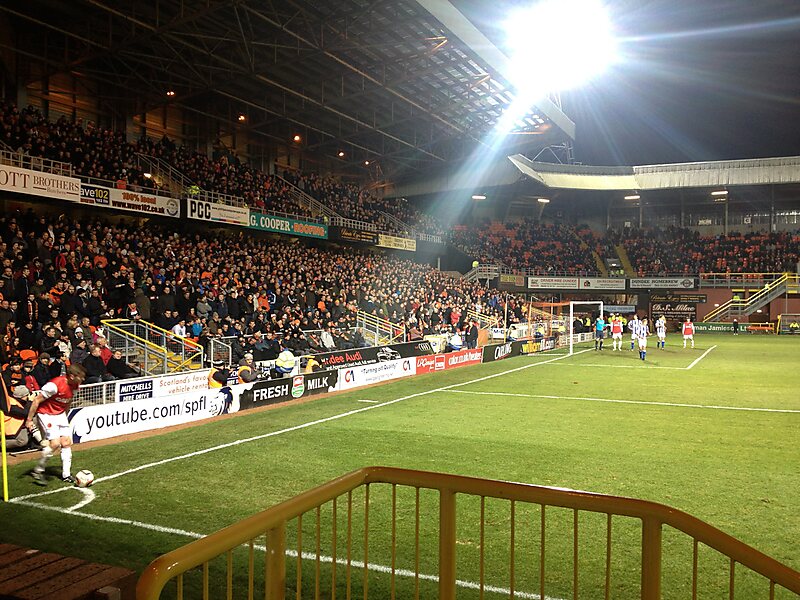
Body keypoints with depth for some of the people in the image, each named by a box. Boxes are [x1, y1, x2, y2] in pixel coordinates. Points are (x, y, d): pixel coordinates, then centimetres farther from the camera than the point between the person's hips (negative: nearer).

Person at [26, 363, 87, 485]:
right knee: (55, 443, -18)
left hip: (60, 414, 7)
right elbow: (36, 400, -20)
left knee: (66, 442, 1)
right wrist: (29, 420, -16)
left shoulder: (75, 385, -6)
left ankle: (66, 475, 9)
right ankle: (38, 471, 1)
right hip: (46, 414, -7)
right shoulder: (55, 385, -29)